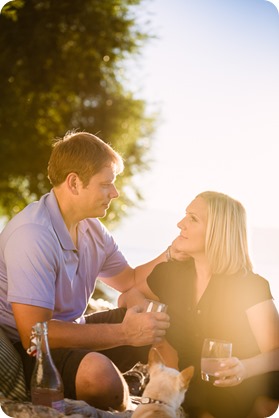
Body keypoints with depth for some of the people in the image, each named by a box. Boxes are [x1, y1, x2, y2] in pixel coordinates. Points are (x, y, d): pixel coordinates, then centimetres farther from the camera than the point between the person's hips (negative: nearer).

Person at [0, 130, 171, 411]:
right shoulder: (33, 235, -26)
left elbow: (130, 281, 18)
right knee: (98, 372, -37)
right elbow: (34, 334, -29)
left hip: (71, 330, 9)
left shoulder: (90, 229, 5)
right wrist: (125, 333, -26)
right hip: (28, 354, -9)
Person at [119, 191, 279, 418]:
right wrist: (138, 307, -7)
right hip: (192, 389, 5)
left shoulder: (250, 286, -15)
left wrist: (244, 369, -45)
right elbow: (131, 292, 18)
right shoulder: (172, 273, 0)